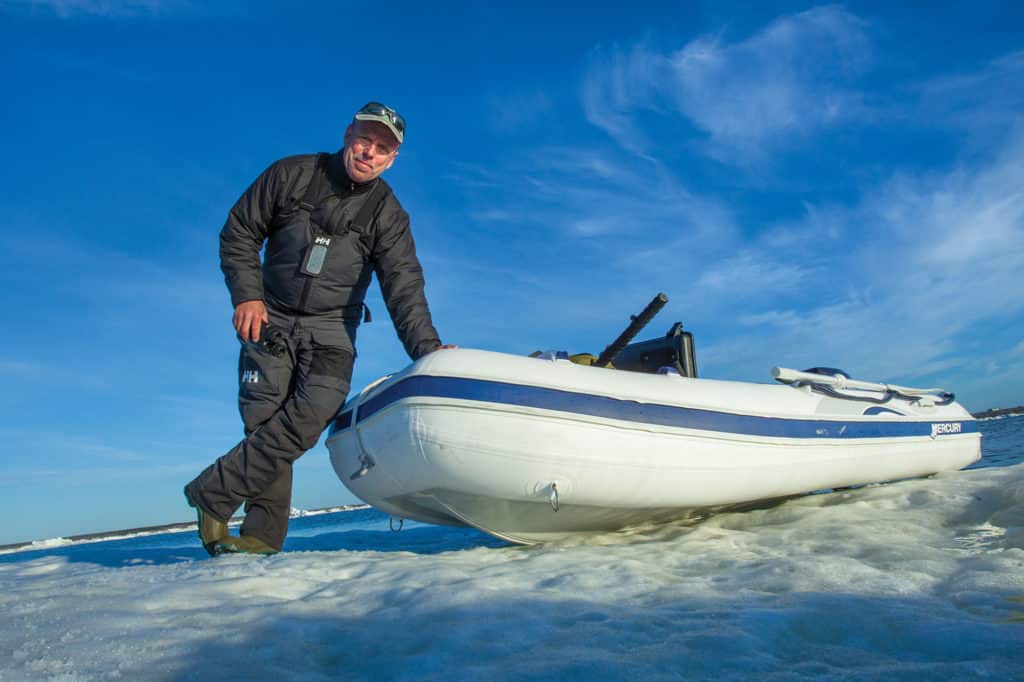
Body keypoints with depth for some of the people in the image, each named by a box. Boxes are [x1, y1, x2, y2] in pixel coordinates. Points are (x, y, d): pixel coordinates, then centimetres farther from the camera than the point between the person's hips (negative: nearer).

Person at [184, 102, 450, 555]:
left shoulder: (388, 215, -2)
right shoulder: (292, 174, 0)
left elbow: (404, 288, -11)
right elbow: (238, 233, 5)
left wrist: (427, 349, -26)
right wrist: (246, 295, -8)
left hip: (331, 331, 0)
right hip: (269, 320, 1)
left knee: (309, 417, -21)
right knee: (264, 420, -9)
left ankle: (212, 492, -8)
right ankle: (263, 534, 1)